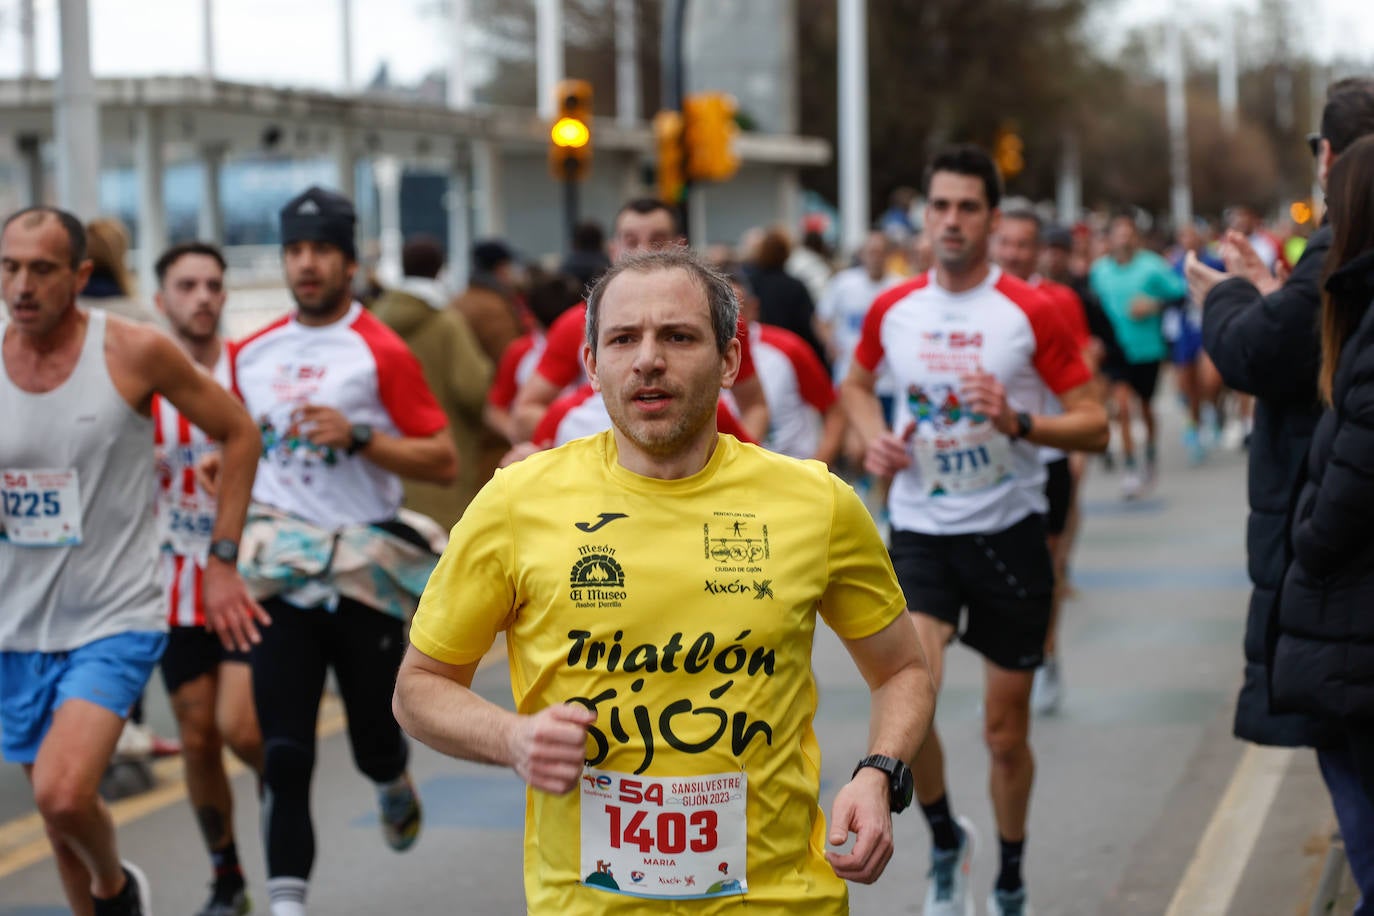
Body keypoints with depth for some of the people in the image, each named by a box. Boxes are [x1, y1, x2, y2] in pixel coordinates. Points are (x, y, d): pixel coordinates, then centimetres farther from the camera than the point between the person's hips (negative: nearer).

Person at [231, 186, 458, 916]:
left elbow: (443, 462, -9)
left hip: (366, 572, -2)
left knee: (374, 741, 11)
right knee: (284, 753, -8)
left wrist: (358, 437, -21)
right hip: (282, 573, 3)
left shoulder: (381, 352, -7)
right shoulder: (252, 354, 8)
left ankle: (394, 782, 48)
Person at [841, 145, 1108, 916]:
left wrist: (1018, 422, -24)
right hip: (921, 531, 1)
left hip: (1009, 533, -1)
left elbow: (1095, 426, -7)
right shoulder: (892, 310, 1)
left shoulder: (1033, 313, -8)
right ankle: (946, 839, 7)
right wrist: (874, 438, 2)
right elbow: (857, 383, 22)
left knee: (1007, 732, 9)